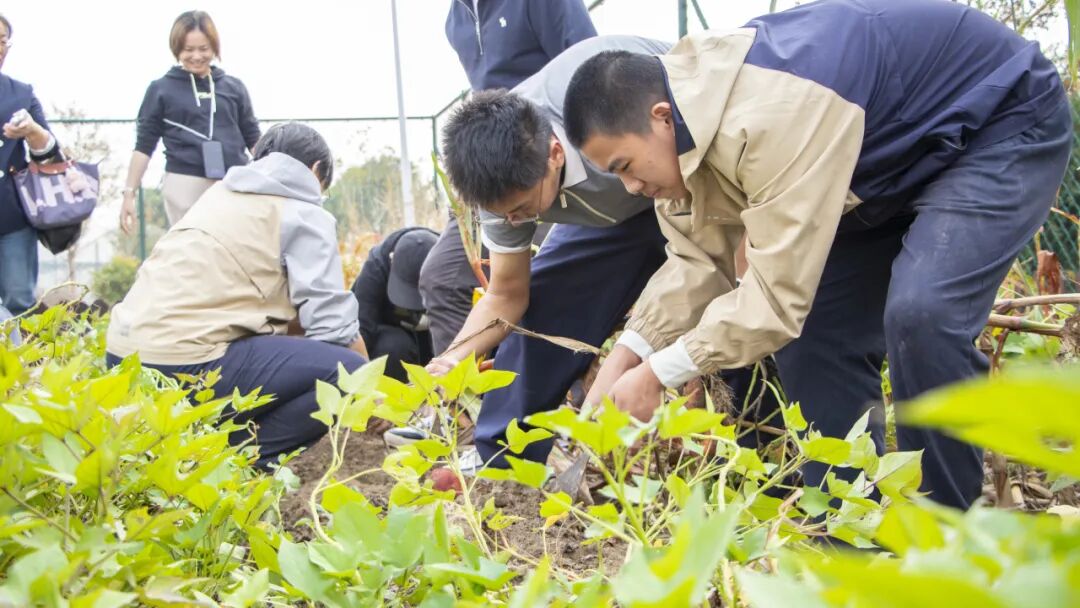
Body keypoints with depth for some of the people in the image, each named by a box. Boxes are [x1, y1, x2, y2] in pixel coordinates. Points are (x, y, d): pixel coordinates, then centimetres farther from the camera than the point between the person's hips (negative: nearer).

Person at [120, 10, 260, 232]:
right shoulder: (161, 89, 5)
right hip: (186, 186, -2)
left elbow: (254, 140, 15)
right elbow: (144, 145, 7)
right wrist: (129, 193, 1)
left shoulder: (233, 87, 11)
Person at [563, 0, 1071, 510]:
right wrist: (624, 358, -17)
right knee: (813, 328, 0)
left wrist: (657, 374, -29)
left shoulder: (770, 116, -40)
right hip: (903, 155, 9)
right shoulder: (692, 122, -10)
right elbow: (698, 260, -6)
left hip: (1006, 123, -9)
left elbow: (779, 289, -37)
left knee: (919, 315, -28)